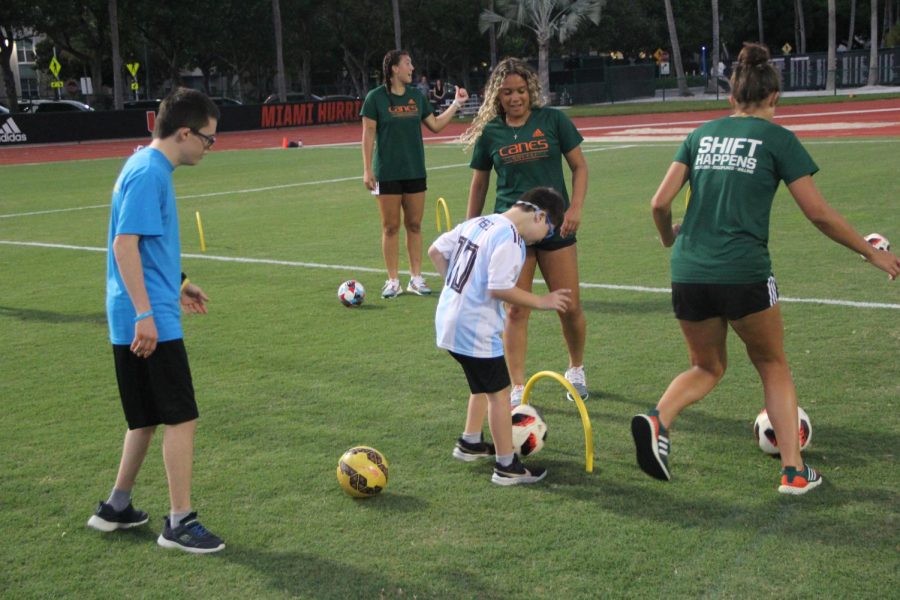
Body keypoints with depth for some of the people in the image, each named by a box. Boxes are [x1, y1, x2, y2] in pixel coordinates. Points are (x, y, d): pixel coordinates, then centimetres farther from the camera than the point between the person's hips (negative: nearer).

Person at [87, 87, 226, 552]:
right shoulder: (148, 173, -16)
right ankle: (180, 522, 3)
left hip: (143, 319, 10)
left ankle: (116, 508, 29)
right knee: (181, 418, -4)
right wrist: (145, 313, -24)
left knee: (147, 419, 18)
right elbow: (124, 245, -22)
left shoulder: (148, 167, 14)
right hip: (149, 322, -10)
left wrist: (175, 285, 31)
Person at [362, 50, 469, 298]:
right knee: (391, 227, 1)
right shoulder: (376, 98, -5)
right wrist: (367, 170, -9)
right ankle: (393, 281, 8)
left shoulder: (417, 96, 8)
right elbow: (368, 135, -5)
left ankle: (416, 278, 14)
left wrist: (456, 104, 11)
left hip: (415, 171, 4)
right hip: (387, 173, -4)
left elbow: (435, 125, 16)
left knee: (414, 225, 6)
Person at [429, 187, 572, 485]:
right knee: (499, 393, 2)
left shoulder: (477, 222, 9)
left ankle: (470, 443, 39)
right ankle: (507, 467, 8)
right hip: (475, 330, -9)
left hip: (449, 319, 9)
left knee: (483, 384, 26)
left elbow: (436, 251, 13)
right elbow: (499, 289, -26)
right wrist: (541, 302, -15)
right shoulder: (510, 240, -19)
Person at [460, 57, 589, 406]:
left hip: (555, 226, 0)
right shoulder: (490, 132, 3)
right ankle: (518, 390, 4)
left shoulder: (553, 120, 0)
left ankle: (576, 371, 29)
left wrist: (575, 208, -9)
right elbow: (479, 184, 13)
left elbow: (579, 167, 5)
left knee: (570, 307, 3)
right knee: (516, 311, -2)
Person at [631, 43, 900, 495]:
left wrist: (669, 237, 29)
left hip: (688, 273, 3)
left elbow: (660, 203, 8)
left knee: (707, 367, 21)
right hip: (745, 274, -3)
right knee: (773, 365, 19)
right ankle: (793, 471, 15)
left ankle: (658, 420, -8)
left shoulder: (702, 134, 12)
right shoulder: (777, 138, 1)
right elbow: (819, 214, 1)